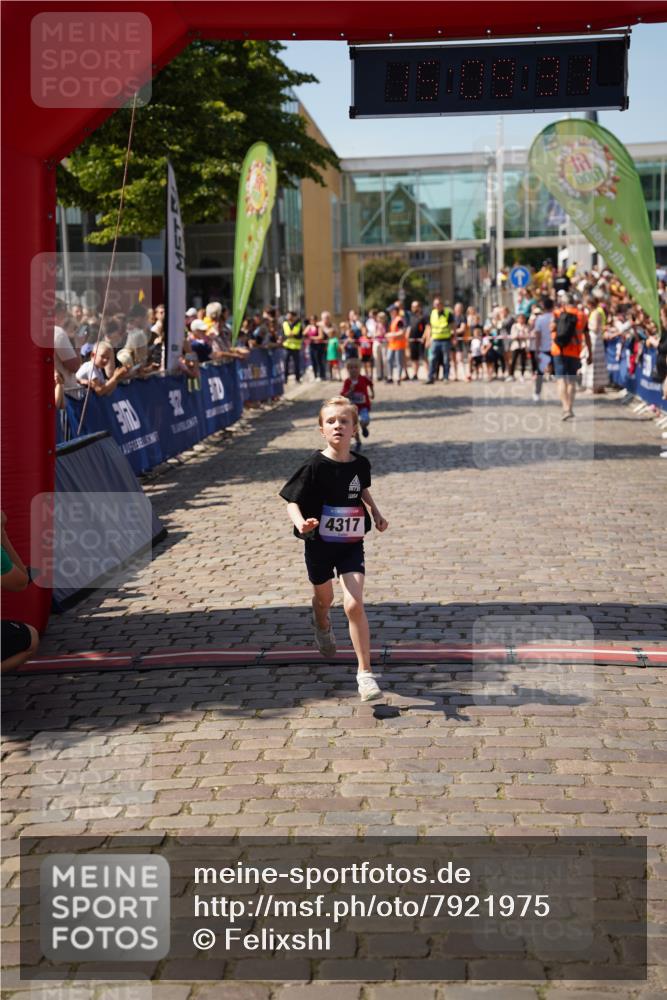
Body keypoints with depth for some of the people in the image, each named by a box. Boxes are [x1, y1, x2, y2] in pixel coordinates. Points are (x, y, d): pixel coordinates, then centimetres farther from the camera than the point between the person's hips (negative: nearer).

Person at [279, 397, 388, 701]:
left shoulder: (360, 464, -7)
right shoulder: (314, 467, -19)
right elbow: (292, 502, -15)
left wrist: (376, 513, 4)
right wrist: (300, 523, -35)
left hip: (351, 544, 1)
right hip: (319, 543, -1)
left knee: (354, 605, -14)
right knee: (324, 598, 23)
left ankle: (365, 671, -6)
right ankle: (322, 625, 61)